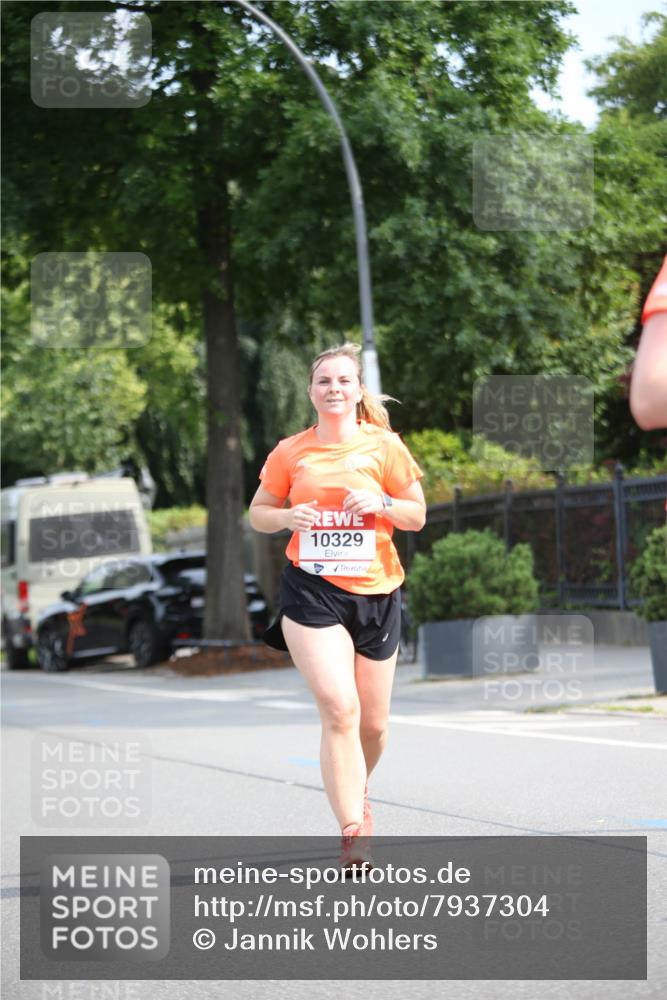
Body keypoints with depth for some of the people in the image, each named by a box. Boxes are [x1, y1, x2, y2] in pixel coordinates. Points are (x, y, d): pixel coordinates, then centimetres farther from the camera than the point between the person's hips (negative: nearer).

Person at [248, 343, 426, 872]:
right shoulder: (290, 452, 3)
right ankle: (353, 832, -18)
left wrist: (382, 504, -14)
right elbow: (258, 512, 12)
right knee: (339, 707, -20)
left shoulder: (384, 445, 3)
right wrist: (287, 516, -10)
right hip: (311, 590, -2)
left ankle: (357, 793, 42)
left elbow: (417, 516, 7)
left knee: (373, 723, 9)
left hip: (376, 594, 2)